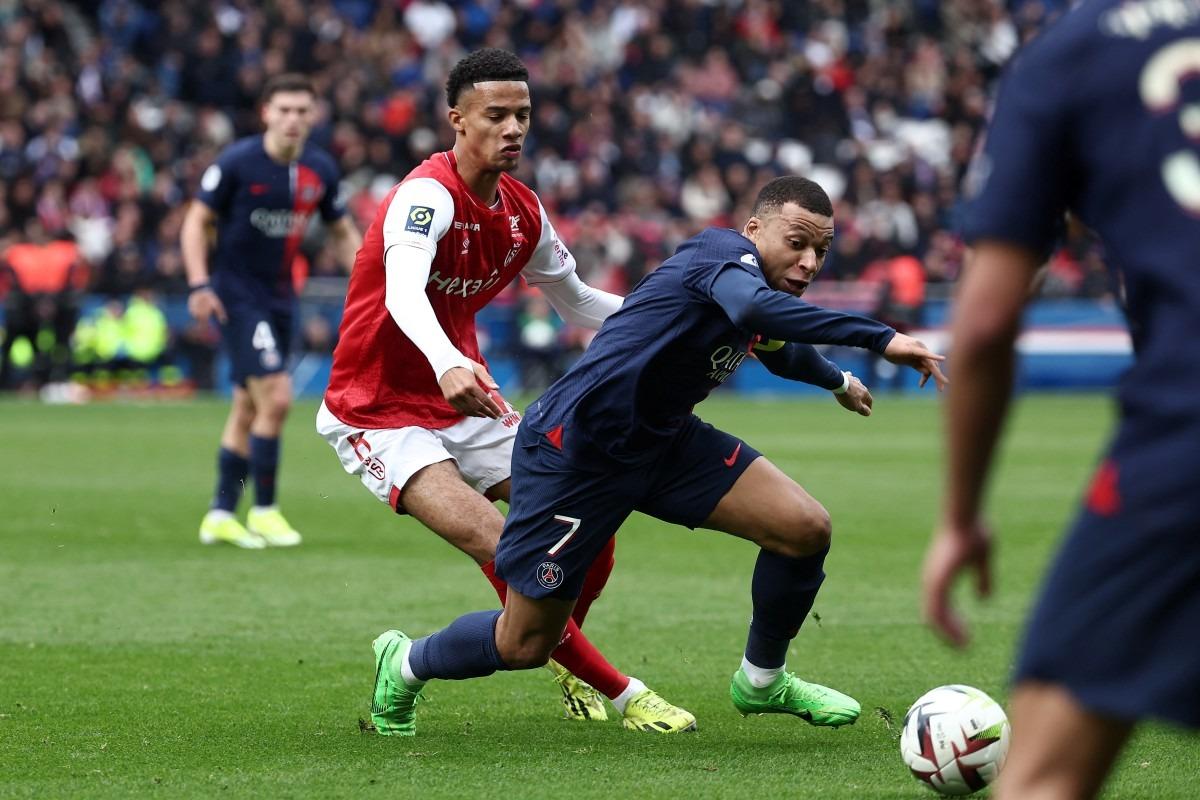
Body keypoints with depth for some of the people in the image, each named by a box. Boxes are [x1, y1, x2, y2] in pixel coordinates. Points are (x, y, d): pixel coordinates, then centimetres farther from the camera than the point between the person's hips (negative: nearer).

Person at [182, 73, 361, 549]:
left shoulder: (320, 169, 1)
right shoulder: (237, 163, -15)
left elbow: (342, 232, 14)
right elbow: (197, 221, -8)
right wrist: (200, 285, -18)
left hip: (278, 296, 6)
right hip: (236, 293, -6)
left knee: (248, 409, 12)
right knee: (276, 398, -15)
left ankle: (221, 516, 21)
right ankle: (264, 510, -3)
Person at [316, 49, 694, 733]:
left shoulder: (523, 210, 3)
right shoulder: (428, 195, -22)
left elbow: (577, 301, 20)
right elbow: (404, 292, -42)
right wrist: (446, 363, -62)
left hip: (466, 399, 8)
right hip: (379, 413, -8)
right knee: (500, 546, -25)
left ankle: (572, 669, 25)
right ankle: (618, 693, -17)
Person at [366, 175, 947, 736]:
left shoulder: (772, 294, 5)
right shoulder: (725, 251, -22)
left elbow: (780, 349, 32)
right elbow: (753, 307, -48)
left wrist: (838, 380, 50)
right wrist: (877, 338, -50)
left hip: (664, 441, 8)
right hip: (574, 451, -8)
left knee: (806, 529, -9)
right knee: (524, 646, -1)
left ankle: (761, 682, 14)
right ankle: (406, 664, 31)